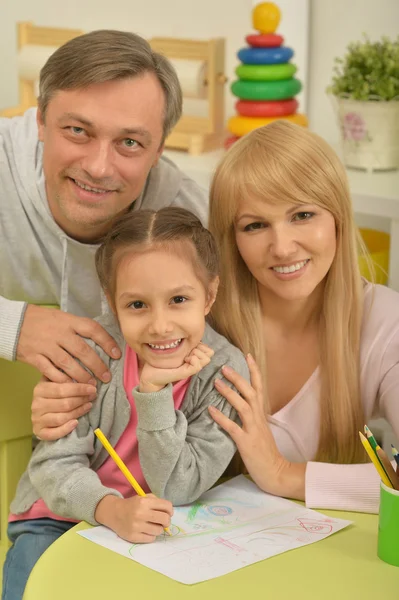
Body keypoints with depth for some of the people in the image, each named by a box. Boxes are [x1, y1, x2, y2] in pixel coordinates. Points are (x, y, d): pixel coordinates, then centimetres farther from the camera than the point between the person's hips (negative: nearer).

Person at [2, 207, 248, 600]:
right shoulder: (93, 349, -17)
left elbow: (175, 490, -17)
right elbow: (54, 464, -16)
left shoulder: (225, 371, -17)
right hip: (58, 519, 0)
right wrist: (110, 508, -35)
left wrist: (154, 391, -28)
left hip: (149, 531, 0)